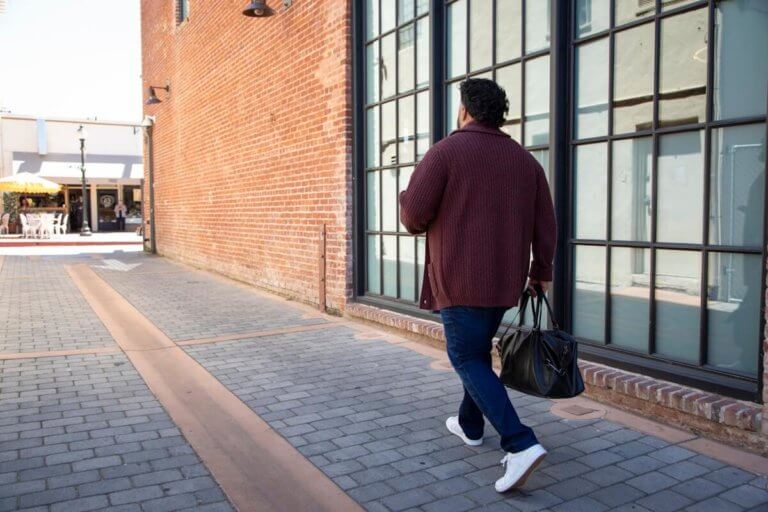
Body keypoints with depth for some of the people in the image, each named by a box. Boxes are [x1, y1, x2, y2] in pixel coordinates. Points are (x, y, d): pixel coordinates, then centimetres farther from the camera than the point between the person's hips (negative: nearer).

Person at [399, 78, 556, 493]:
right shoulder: (525, 160, 9)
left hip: (460, 278, -6)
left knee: (468, 360, 0)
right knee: (478, 350, 23)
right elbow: (545, 223, 7)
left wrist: (416, 222, 10)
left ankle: (522, 444, -10)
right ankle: (469, 425, 37)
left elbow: (414, 214, -13)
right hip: (504, 279, 7)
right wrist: (541, 271, 16)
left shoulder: (446, 151, -8)